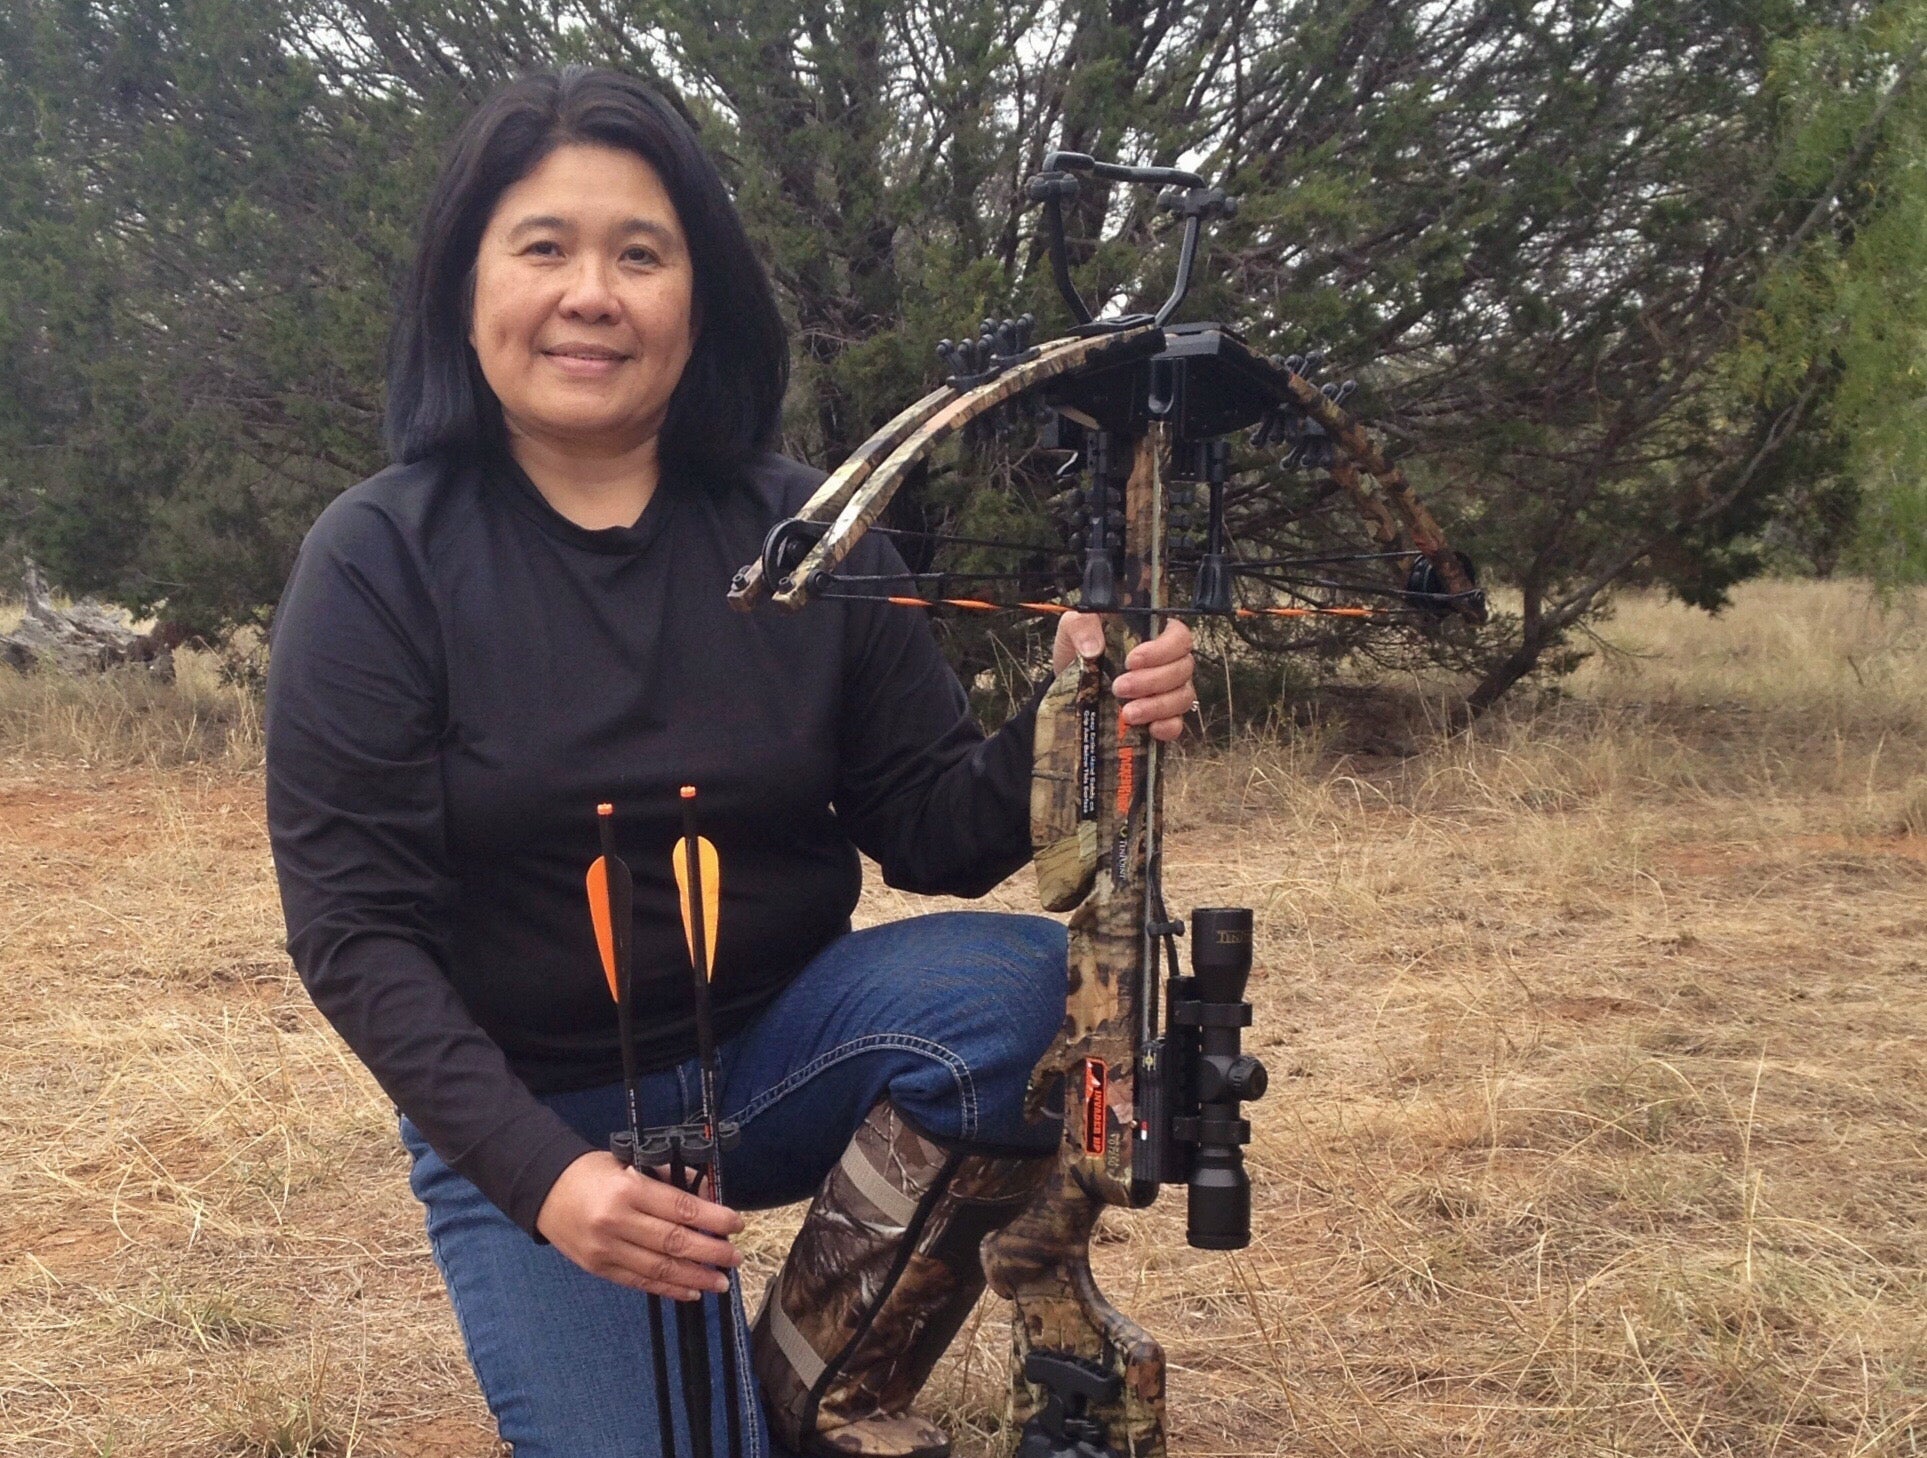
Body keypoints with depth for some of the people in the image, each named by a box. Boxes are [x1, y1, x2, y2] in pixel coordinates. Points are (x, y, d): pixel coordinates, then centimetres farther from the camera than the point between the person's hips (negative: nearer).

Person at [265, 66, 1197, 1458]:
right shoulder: (376, 562, -12)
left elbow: (933, 831, -3)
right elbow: (355, 928, -13)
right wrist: (541, 1172, -26)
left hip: (776, 1051, 2)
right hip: (528, 1117, -2)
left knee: (1016, 975, -26)